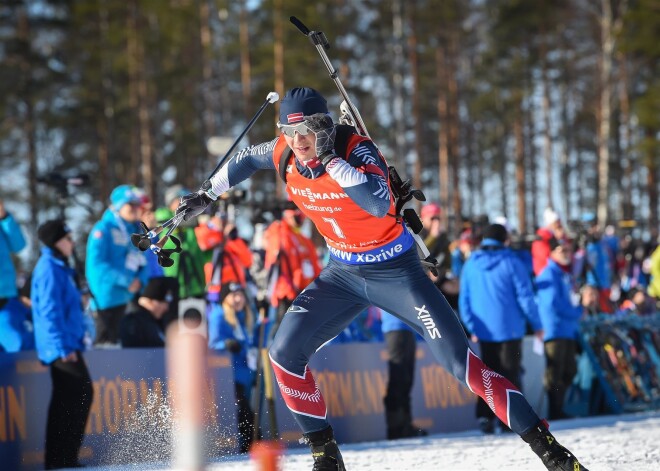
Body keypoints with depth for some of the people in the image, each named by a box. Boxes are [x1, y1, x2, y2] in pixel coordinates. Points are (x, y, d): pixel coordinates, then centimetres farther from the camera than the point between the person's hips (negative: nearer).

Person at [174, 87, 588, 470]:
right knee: (284, 355, -6)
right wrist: (207, 194, 20)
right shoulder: (285, 155, -8)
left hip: (395, 271, -6)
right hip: (342, 274, 6)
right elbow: (245, 159, 16)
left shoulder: (356, 148, -25)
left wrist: (332, 159, -40)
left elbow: (380, 203, -43)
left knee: (461, 362, -16)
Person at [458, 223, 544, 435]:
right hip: (509, 330, -3)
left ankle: (484, 415, -2)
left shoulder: (470, 265, 4)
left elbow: (464, 300, 6)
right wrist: (536, 324, 1)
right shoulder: (511, 263, -8)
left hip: (484, 331, 4)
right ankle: (507, 419, -1)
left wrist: (472, 327, 15)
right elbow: (525, 296, -7)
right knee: (510, 374, 4)